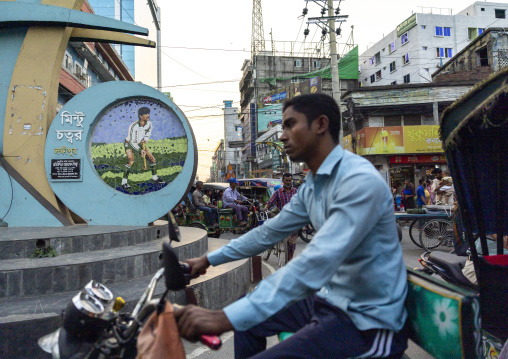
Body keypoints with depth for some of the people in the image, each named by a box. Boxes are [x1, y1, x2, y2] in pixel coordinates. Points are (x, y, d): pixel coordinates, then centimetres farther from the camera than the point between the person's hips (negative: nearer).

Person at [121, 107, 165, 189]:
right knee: (131, 160, -25)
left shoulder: (149, 124, -15)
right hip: (129, 144, -6)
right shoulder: (133, 126, -32)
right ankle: (124, 182, -17)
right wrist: (140, 150, -27)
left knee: (152, 158, 1)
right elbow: (132, 141, -27)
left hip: (140, 143, 6)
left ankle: (155, 178, 18)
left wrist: (146, 139, -6)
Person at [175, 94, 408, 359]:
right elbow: (269, 232, 13)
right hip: (332, 298, 8)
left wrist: (227, 318, -35)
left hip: (368, 319, -8)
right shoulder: (311, 186, 5)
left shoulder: (360, 180, -24)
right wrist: (209, 259, 16)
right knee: (248, 320, 15)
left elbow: (315, 263, -33)